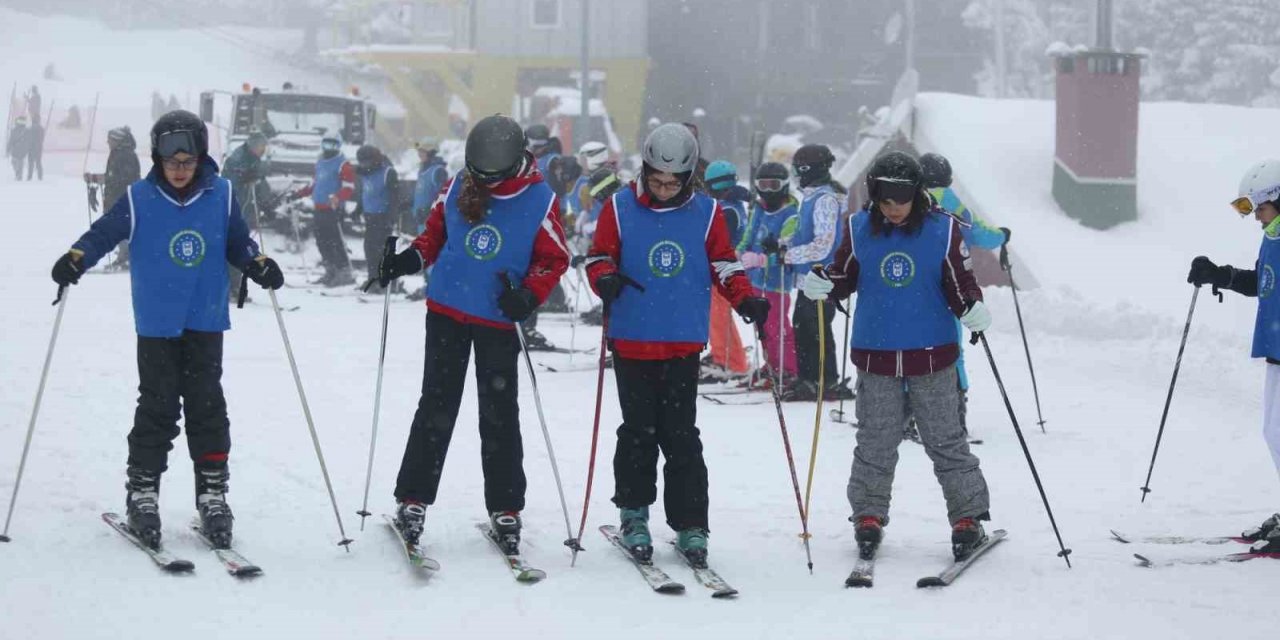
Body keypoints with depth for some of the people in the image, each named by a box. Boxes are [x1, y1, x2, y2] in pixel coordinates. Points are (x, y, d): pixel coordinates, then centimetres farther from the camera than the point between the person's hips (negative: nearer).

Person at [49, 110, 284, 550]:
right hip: (157, 324, -1)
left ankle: (213, 493, 9)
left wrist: (259, 265, -7)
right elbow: (103, 234, -3)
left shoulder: (221, 196, 0)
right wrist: (76, 258, -20)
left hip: (206, 321, 1)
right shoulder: (139, 199, -5)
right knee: (158, 407, -1)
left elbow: (237, 243, 11)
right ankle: (142, 492, 9)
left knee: (207, 405, 3)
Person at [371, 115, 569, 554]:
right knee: (436, 408, 4)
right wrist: (411, 260, -6)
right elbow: (436, 231, 12)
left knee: (499, 416, 3)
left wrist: (529, 295, -21)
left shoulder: (539, 200, -8)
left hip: (500, 321, -2)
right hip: (447, 310, 2)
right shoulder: (459, 187, -1)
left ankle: (505, 510, 12)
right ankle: (412, 501, 10)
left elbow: (553, 259, -4)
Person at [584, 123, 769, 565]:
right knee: (639, 431, 6)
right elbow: (599, 256, 5)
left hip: (683, 344, 0)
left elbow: (724, 266, 9)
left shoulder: (707, 213, 4)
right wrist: (605, 279, -17)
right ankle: (634, 514, 20)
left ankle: (691, 526, 4)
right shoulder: (620, 208, 1)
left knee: (681, 436, 0)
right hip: (632, 341, 0)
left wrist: (746, 300, -7)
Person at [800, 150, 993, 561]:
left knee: (946, 442, 3)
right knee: (875, 445, 7)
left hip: (932, 357, -1)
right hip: (875, 355, 1)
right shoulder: (859, 230, 1)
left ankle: (968, 518, 10)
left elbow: (959, 283, 0)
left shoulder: (942, 230, -4)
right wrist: (820, 286, -12)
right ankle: (869, 516, 18)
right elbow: (843, 277, 9)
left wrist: (974, 311, -19)